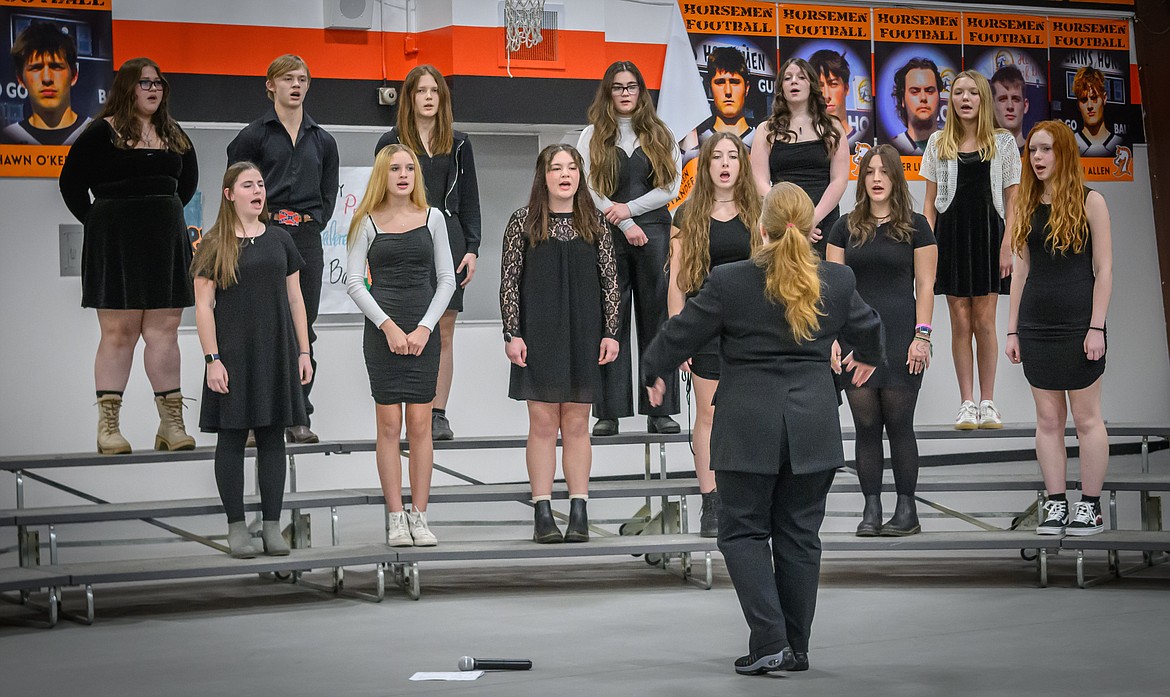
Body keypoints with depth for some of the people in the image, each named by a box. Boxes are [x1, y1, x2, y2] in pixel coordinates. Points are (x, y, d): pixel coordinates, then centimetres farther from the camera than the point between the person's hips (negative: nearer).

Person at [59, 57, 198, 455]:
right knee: (118, 332, -5)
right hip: (116, 243, -5)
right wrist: (97, 223, -4)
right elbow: (71, 182, -3)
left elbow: (189, 180, 27)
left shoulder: (173, 135, 13)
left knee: (164, 331, 3)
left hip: (165, 242, 5)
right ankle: (108, 427, -1)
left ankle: (171, 423, 5)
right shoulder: (103, 133, -3)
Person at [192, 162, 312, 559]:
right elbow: (203, 306, -5)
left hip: (276, 354, 3)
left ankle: (272, 525, 10)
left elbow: (294, 299, 12)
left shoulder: (279, 240, 9)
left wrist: (303, 351, 7)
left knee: (272, 437, 5)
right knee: (232, 437, 1)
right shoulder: (214, 245, -2)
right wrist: (212, 359, -12)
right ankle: (236, 526, 8)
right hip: (233, 354, -3)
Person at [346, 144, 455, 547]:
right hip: (381, 329, -1)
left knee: (420, 425, 0)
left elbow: (446, 279, 6)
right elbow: (354, 281, -1)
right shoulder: (368, 223, 3)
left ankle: (419, 516, 5)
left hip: (423, 332, 1)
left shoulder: (432, 218, 7)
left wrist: (424, 328, -5)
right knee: (389, 426, -1)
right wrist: (387, 326, -10)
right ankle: (395, 518, 3)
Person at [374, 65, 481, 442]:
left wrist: (472, 249, 3)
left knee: (444, 332, 2)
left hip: (448, 240, 2)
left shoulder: (458, 143, 11)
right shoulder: (391, 142, 5)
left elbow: (469, 201, 12)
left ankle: (438, 415, 6)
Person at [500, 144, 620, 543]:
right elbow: (509, 282, 1)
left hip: (583, 334, 2)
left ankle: (579, 513, 6)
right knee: (543, 423, -2)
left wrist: (610, 333, 2)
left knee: (577, 424, 4)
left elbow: (610, 281, 9)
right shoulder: (523, 222, 2)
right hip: (538, 334, -2)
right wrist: (512, 334, -6)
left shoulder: (594, 223, 7)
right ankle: (543, 514, 2)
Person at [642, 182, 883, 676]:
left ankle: (769, 640, -6)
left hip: (747, 430, -3)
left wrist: (654, 372, 21)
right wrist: (868, 357, 43)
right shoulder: (837, 281, 0)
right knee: (799, 535, 11)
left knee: (743, 531, 7)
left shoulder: (729, 282, -11)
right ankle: (796, 649, 16)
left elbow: (681, 335, 0)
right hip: (813, 430, 3)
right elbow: (866, 328, 20)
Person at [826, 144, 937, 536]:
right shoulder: (846, 228, 10)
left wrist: (922, 336, -7)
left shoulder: (915, 227, 3)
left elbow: (925, 286, 1)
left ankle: (906, 509, 6)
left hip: (899, 336, -2)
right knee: (866, 426, 3)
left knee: (899, 424, -1)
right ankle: (871, 508, 7)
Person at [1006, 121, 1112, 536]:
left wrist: (1096, 327, -12)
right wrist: (1012, 328, 8)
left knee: (1086, 417, 1)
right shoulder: (1027, 206, 11)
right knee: (1048, 419, 5)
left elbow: (1103, 269, -5)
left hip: (1077, 323, -4)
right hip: (1036, 325, 4)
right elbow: (1021, 271, 13)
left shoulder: (1089, 202, -2)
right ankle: (1056, 505, 10)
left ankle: (1090, 507, 5)